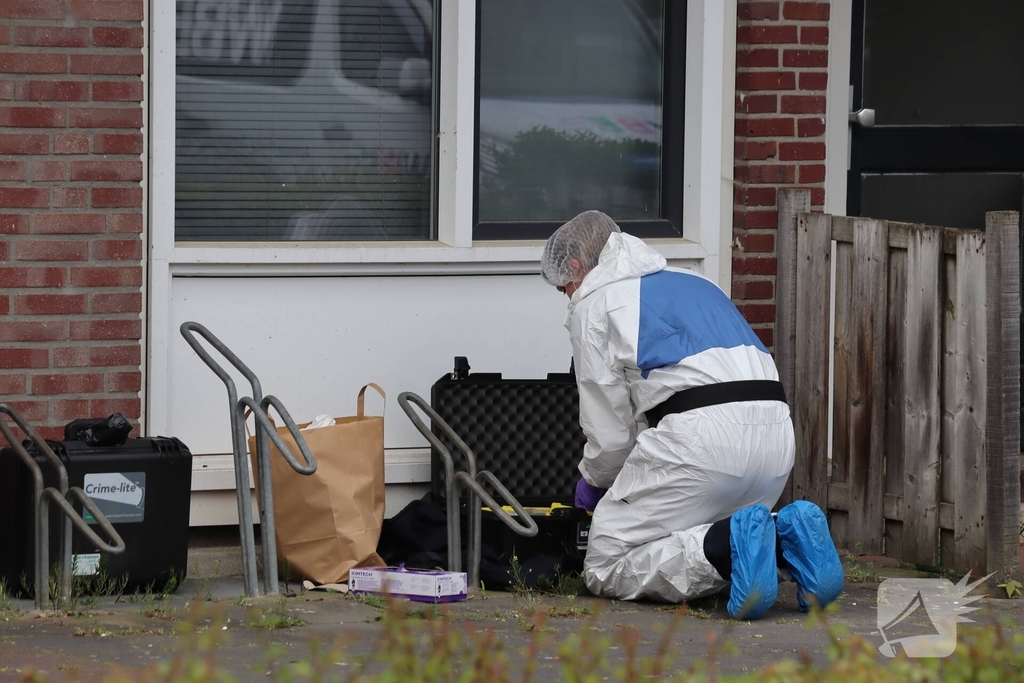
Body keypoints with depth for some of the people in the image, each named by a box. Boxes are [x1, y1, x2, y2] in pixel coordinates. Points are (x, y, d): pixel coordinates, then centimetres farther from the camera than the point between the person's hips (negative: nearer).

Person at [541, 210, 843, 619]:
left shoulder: (593, 304, 11)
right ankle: (785, 537, -2)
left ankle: (730, 545, -23)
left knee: (605, 570, 1)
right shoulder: (694, 283, 33)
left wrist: (594, 481, 29)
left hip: (698, 433, -7)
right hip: (776, 432, 7)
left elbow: (610, 433, 6)